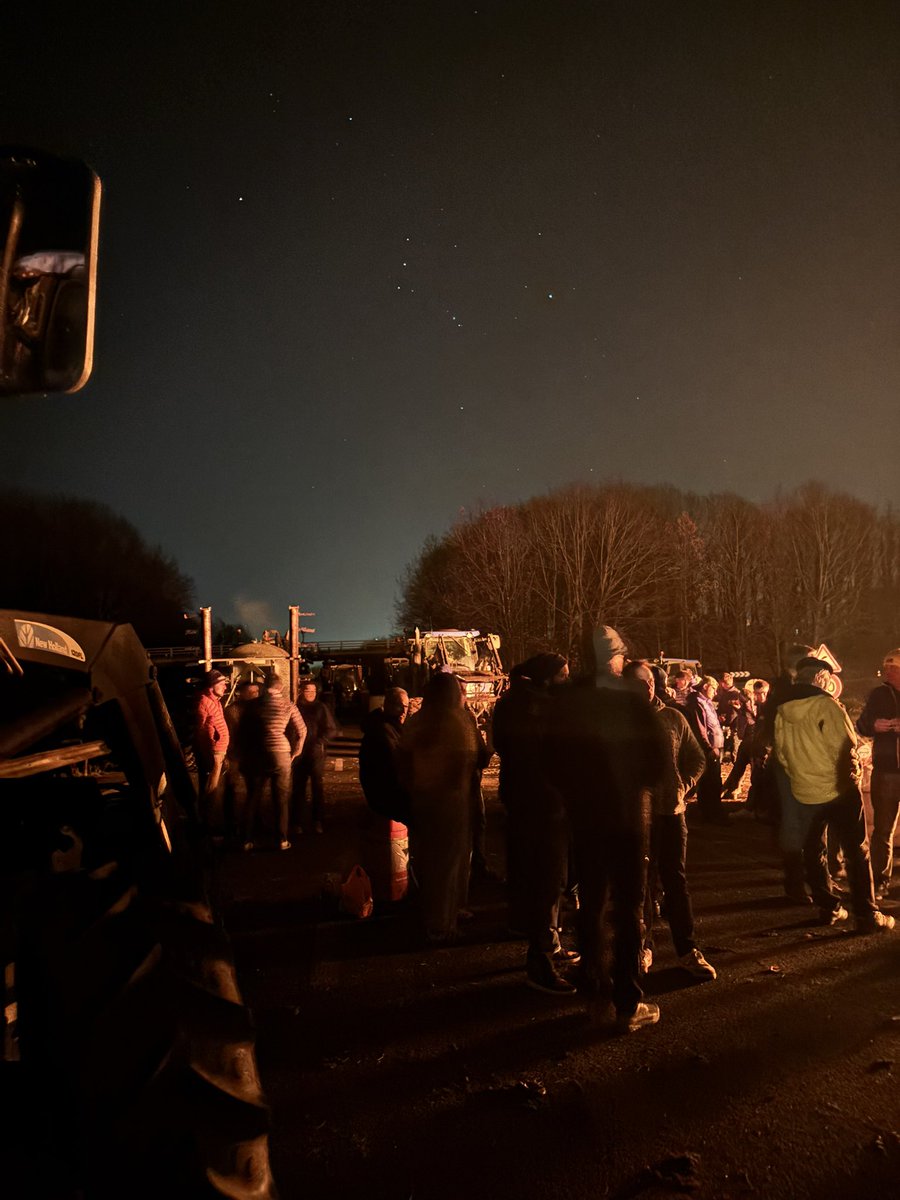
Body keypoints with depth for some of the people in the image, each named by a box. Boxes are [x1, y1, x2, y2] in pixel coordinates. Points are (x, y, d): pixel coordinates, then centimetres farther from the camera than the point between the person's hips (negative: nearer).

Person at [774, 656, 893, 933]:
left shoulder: (782, 711, 0)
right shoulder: (826, 704, -16)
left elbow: (781, 752, 6)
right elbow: (845, 746, -18)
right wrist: (852, 774, -2)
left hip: (803, 793, 5)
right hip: (838, 789, -5)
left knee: (813, 853, 15)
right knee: (857, 853, 6)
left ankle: (829, 909, 21)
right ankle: (867, 916, 9)